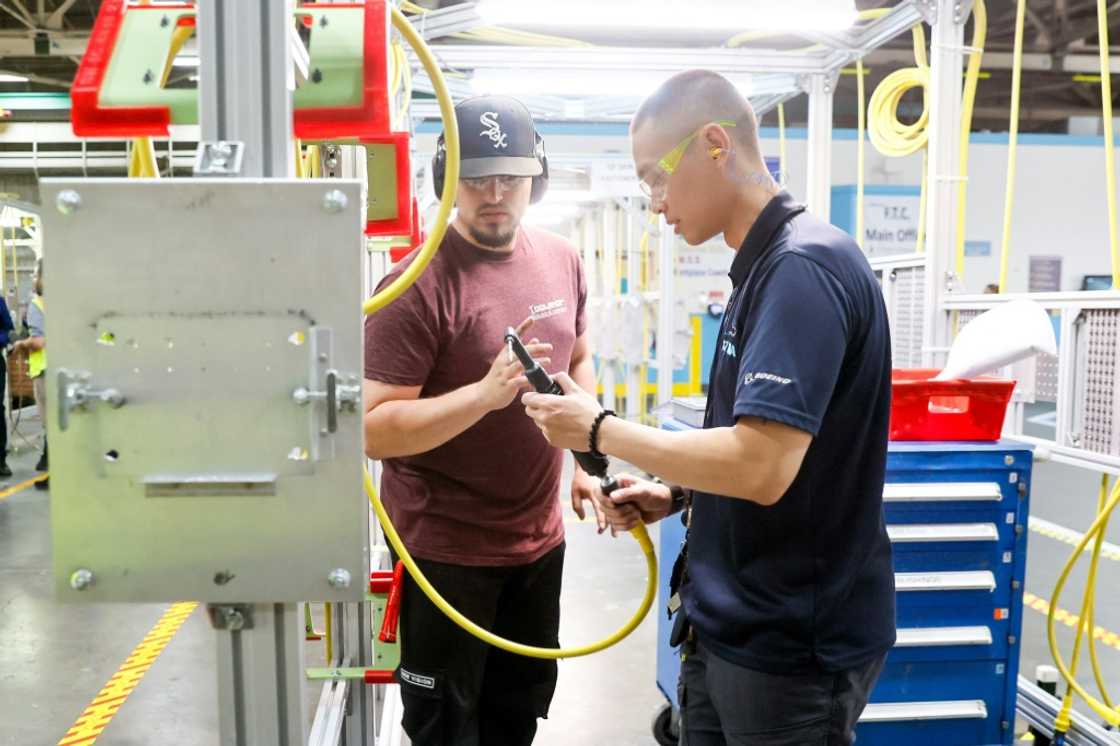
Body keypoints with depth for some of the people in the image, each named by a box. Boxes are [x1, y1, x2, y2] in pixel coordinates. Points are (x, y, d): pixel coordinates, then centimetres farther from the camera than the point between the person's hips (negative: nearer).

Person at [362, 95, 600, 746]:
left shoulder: (562, 261, 1)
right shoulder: (421, 283, -19)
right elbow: (374, 429, -21)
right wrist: (486, 393, -33)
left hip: (540, 535, 6)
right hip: (447, 545, -6)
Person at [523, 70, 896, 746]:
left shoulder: (804, 265, -21)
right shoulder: (765, 266, 9)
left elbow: (761, 467, -29)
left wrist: (600, 430, -18)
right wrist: (676, 495, 4)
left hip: (790, 643, -8)